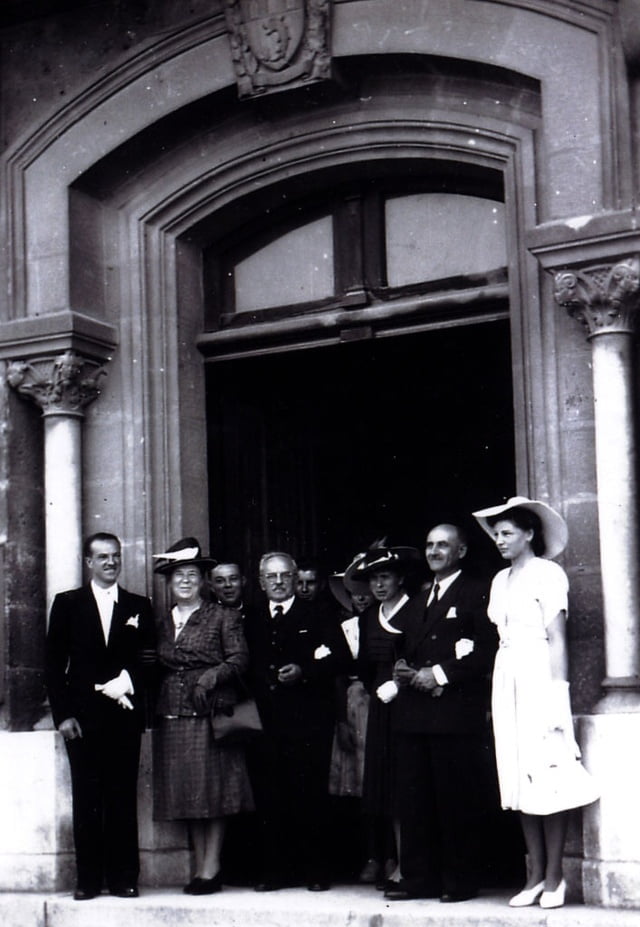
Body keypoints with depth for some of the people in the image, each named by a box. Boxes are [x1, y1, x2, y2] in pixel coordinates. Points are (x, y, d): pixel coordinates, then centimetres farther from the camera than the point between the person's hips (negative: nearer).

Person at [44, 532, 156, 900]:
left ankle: (123, 877, 7)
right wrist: (62, 714, -5)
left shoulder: (140, 607, 11)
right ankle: (89, 879, 6)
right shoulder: (67, 604, 8)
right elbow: (54, 663, 4)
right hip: (81, 717, 0)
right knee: (86, 800, 1)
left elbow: (150, 661, 6)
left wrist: (126, 683, -13)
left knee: (123, 798, 1)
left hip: (124, 715, 1)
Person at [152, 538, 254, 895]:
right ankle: (201, 867, 10)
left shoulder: (223, 617, 3)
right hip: (174, 717, 5)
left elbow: (239, 659, -4)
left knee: (213, 790, -4)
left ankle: (211, 869, -1)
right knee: (188, 794, 5)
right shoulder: (164, 623, 16)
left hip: (211, 713, -5)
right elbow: (158, 665, 18)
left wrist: (212, 676, -19)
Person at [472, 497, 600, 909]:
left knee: (548, 772, -6)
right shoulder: (501, 580, 17)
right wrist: (495, 698, 7)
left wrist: (557, 694, -14)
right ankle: (536, 875, 8)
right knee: (519, 778, 5)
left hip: (539, 676, -6)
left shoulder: (549, 573, -2)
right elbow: (500, 638, 14)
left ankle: (554, 876, 0)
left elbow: (557, 638, -7)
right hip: (507, 679, 7)